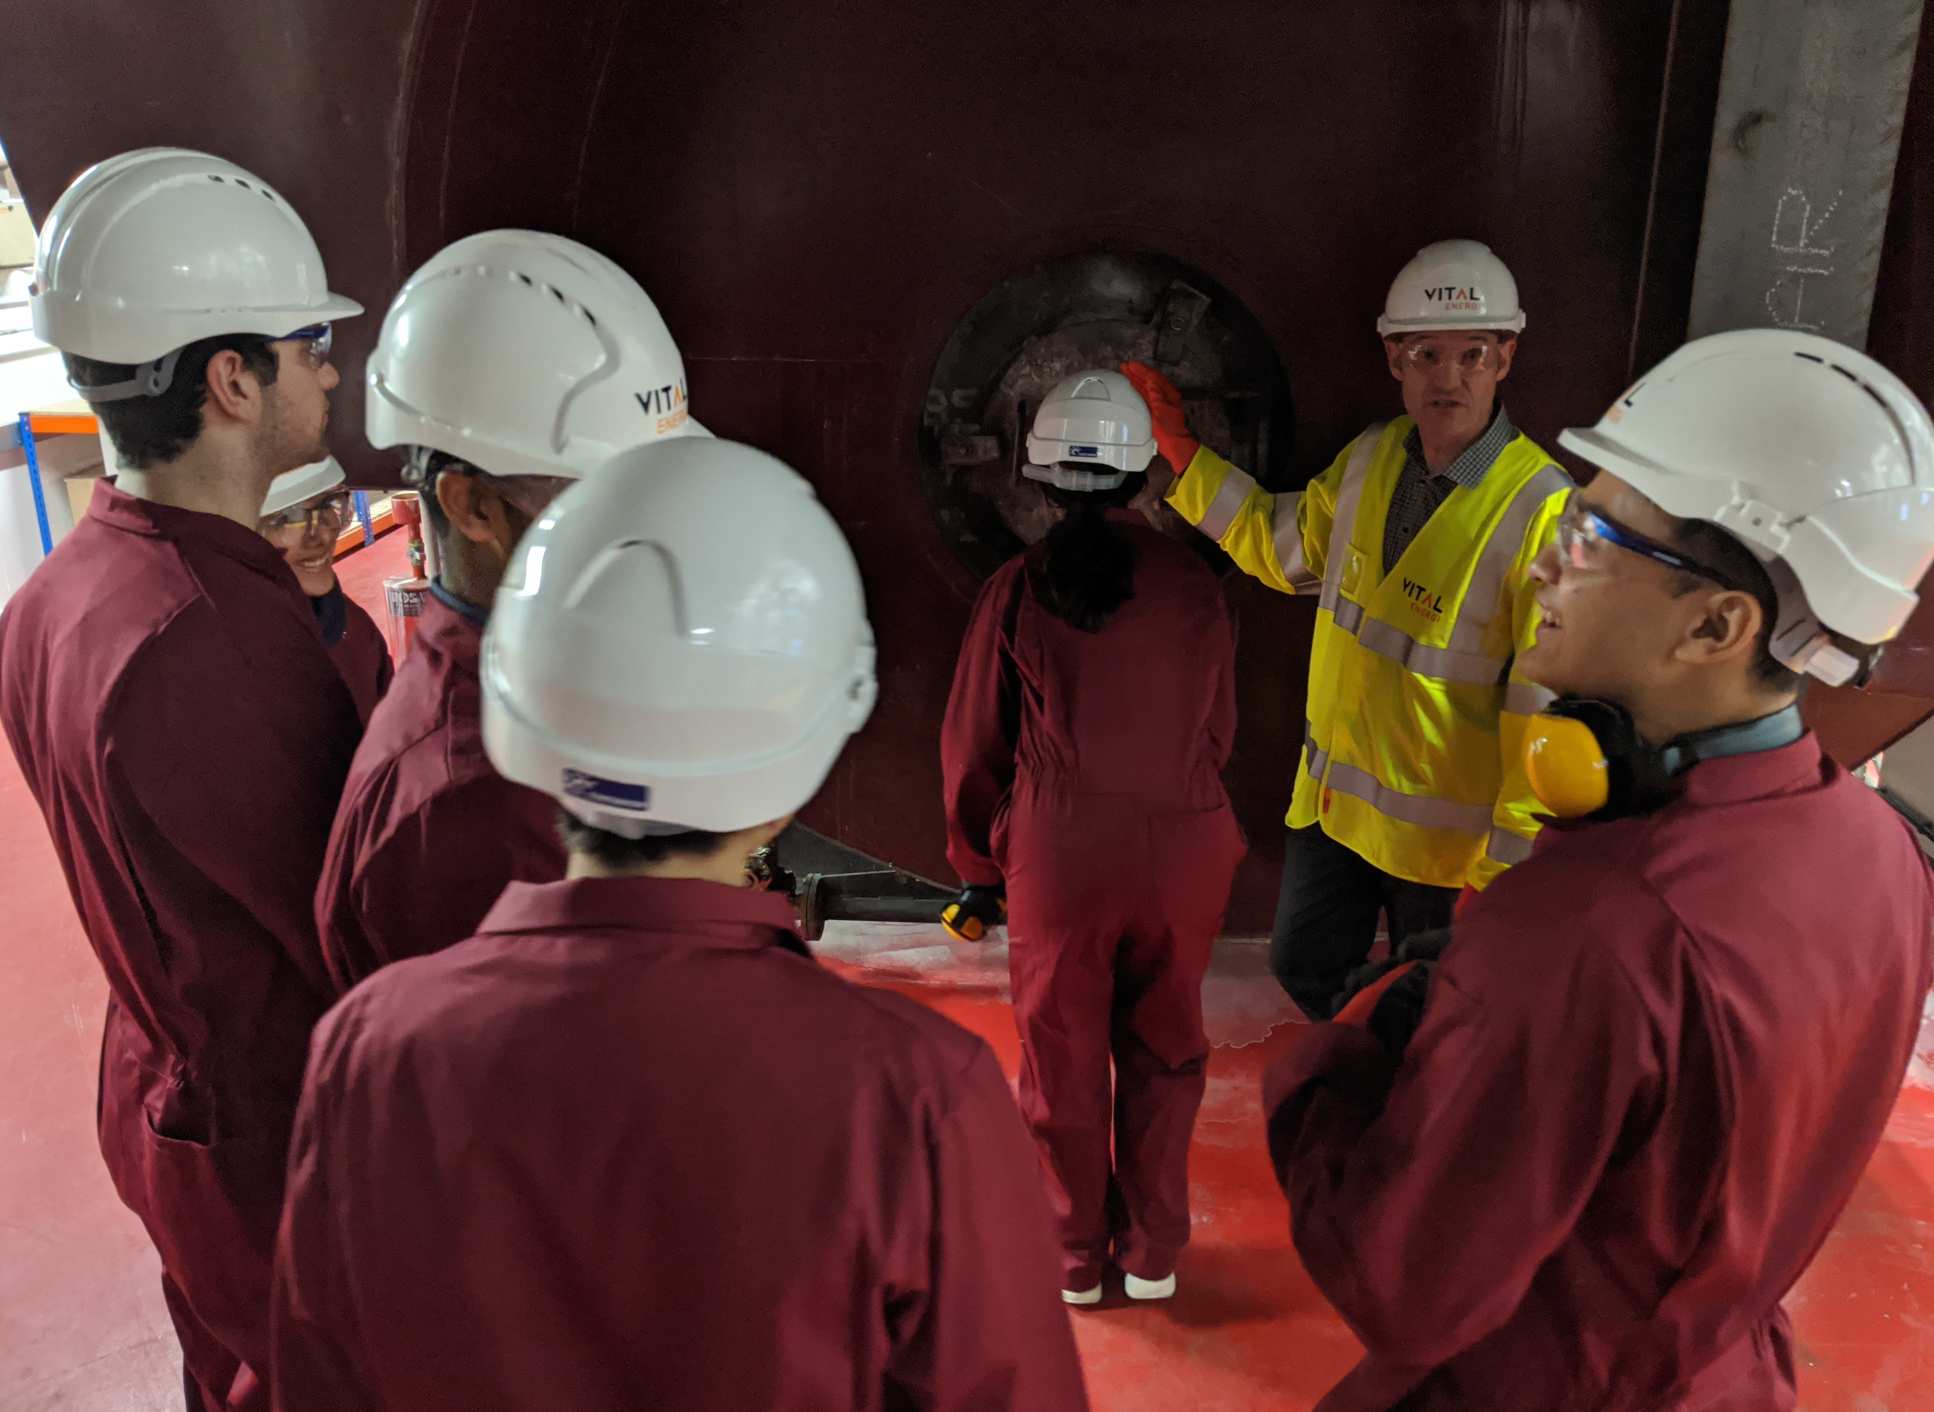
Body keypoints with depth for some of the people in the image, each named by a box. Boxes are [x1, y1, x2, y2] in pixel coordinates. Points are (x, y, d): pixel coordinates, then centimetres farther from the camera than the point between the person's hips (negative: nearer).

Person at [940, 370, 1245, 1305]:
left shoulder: (1018, 589, -4)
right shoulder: (1192, 583, -1)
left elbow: (975, 743, 1)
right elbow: (1218, 729, 8)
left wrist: (978, 866, 14)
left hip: (1060, 847, -1)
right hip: (1182, 842, 1)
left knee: (1063, 1055, 15)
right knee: (1162, 1050, 18)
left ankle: (1074, 1257, 29)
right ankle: (1152, 1251, 29)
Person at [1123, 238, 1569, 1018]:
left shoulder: (1541, 511, -24)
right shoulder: (1370, 458, -4)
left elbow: (1547, 707, -22)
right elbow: (1285, 547, 13)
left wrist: (1509, 864, -19)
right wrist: (1183, 455, 8)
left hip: (1446, 828, -6)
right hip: (1333, 798, 6)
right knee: (1305, 969, 24)